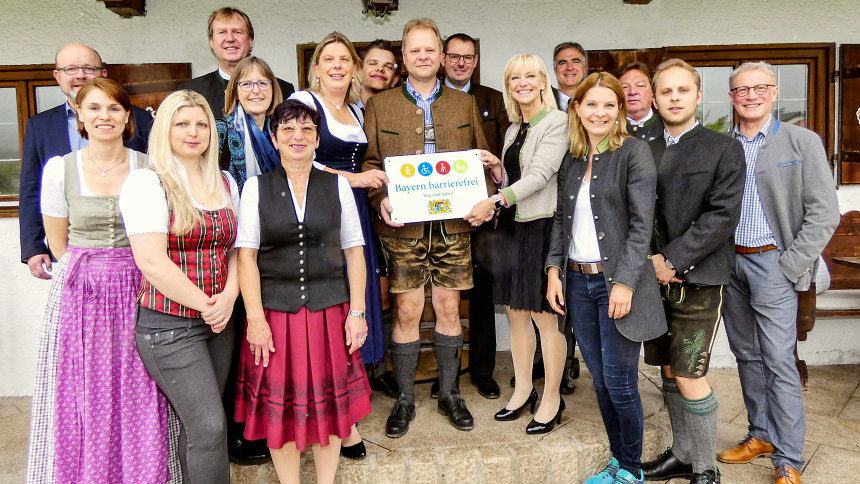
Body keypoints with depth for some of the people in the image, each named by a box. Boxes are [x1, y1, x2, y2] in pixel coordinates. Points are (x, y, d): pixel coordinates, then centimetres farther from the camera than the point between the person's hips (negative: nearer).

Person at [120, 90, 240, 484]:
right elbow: (152, 262, -15)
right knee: (209, 425, -8)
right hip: (169, 325, -5)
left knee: (196, 422, 12)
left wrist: (229, 297, -5)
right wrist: (205, 305, -11)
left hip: (219, 320, 6)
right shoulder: (146, 183, -8)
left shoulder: (225, 182, 11)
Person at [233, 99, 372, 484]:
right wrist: (255, 318, -11)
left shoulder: (337, 185, 4)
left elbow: (353, 251, 4)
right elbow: (246, 255, -3)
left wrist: (357, 312, -1)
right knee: (280, 408, 8)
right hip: (275, 312, -1)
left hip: (329, 311, 1)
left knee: (329, 404, 10)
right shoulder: (256, 187, 2)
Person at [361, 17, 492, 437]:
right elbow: (369, 163, 5)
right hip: (403, 225, -1)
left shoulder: (465, 104, 12)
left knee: (449, 309, 8)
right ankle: (404, 399, 18)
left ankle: (449, 394, 25)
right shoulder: (379, 105, 7)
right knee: (408, 312, 2)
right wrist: (381, 201, -13)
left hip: (452, 224, 2)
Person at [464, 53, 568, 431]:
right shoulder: (514, 129, 16)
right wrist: (497, 168, 1)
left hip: (541, 227, -7)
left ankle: (552, 399, 15)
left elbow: (539, 175, -18)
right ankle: (523, 389, 27)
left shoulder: (557, 122, -8)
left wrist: (494, 202, -22)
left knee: (544, 316, 0)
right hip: (511, 226, 7)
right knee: (515, 311, 12)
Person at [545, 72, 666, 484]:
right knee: (600, 381, 14)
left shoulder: (634, 152, -6)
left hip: (617, 281, -5)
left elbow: (642, 224, -12)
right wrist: (554, 269, 4)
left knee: (620, 384, 1)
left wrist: (625, 283, -18)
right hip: (578, 282, 6)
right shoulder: (571, 159, 12)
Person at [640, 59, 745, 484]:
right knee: (669, 371, 14)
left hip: (698, 280, -5)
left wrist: (672, 259, -15)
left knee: (690, 378, -5)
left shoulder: (724, 149, -2)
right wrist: (652, 259, -8)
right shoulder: (646, 152, 11)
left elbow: (722, 215, -12)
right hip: (656, 277, 5)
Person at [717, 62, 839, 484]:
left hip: (772, 263, -4)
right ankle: (761, 435, 29)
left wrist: (790, 266, -12)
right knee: (746, 355, 13)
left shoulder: (802, 142, -3)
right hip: (729, 262, 5)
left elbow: (824, 213, -7)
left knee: (778, 362, -4)